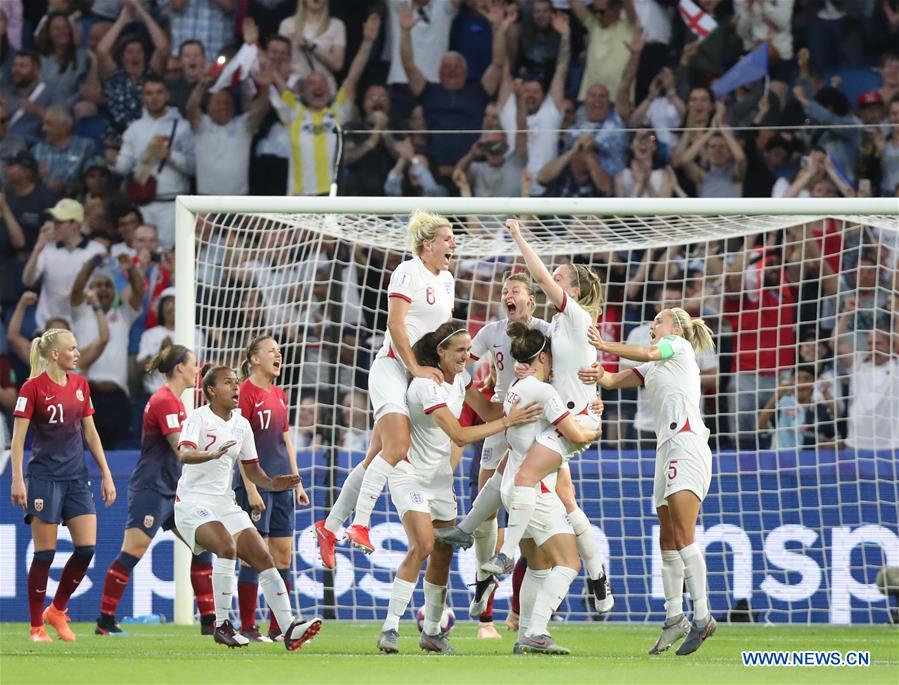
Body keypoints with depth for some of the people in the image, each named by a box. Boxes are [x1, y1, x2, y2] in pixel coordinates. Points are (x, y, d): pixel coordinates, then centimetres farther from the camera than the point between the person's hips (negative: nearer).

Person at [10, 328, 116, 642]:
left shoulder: (80, 385, 9)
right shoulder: (33, 388, -9)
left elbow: (90, 433, 15)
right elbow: (18, 437, -10)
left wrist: (106, 474, 11)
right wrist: (17, 479, -17)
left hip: (76, 476, 6)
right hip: (44, 475, -6)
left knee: (87, 547, -3)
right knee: (45, 553, -3)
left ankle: (56, 610, 16)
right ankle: (36, 626, 6)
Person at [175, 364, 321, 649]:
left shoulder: (241, 424, 11)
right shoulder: (199, 418, -9)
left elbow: (252, 470, 17)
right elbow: (184, 454, -27)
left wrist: (272, 484, -4)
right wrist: (213, 454, -47)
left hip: (225, 504, 7)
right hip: (193, 501, -7)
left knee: (263, 558, -5)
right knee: (227, 545, -31)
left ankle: (289, 630, -8)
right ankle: (221, 625, -22)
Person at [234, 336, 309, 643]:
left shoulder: (279, 395, 15)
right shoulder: (246, 392, -9)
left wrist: (297, 482, 17)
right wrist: (250, 489, -17)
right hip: (256, 483, -8)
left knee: (283, 556, 6)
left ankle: (278, 627, 11)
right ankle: (247, 627, -3)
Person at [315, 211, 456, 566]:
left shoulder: (446, 279, 16)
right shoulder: (408, 271, -9)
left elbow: (445, 327, 25)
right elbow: (395, 322, -16)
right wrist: (415, 367, -18)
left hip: (421, 374, 8)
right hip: (392, 366, -8)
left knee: (376, 457, 6)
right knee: (397, 447, -23)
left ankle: (330, 527, 12)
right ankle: (360, 523, -22)